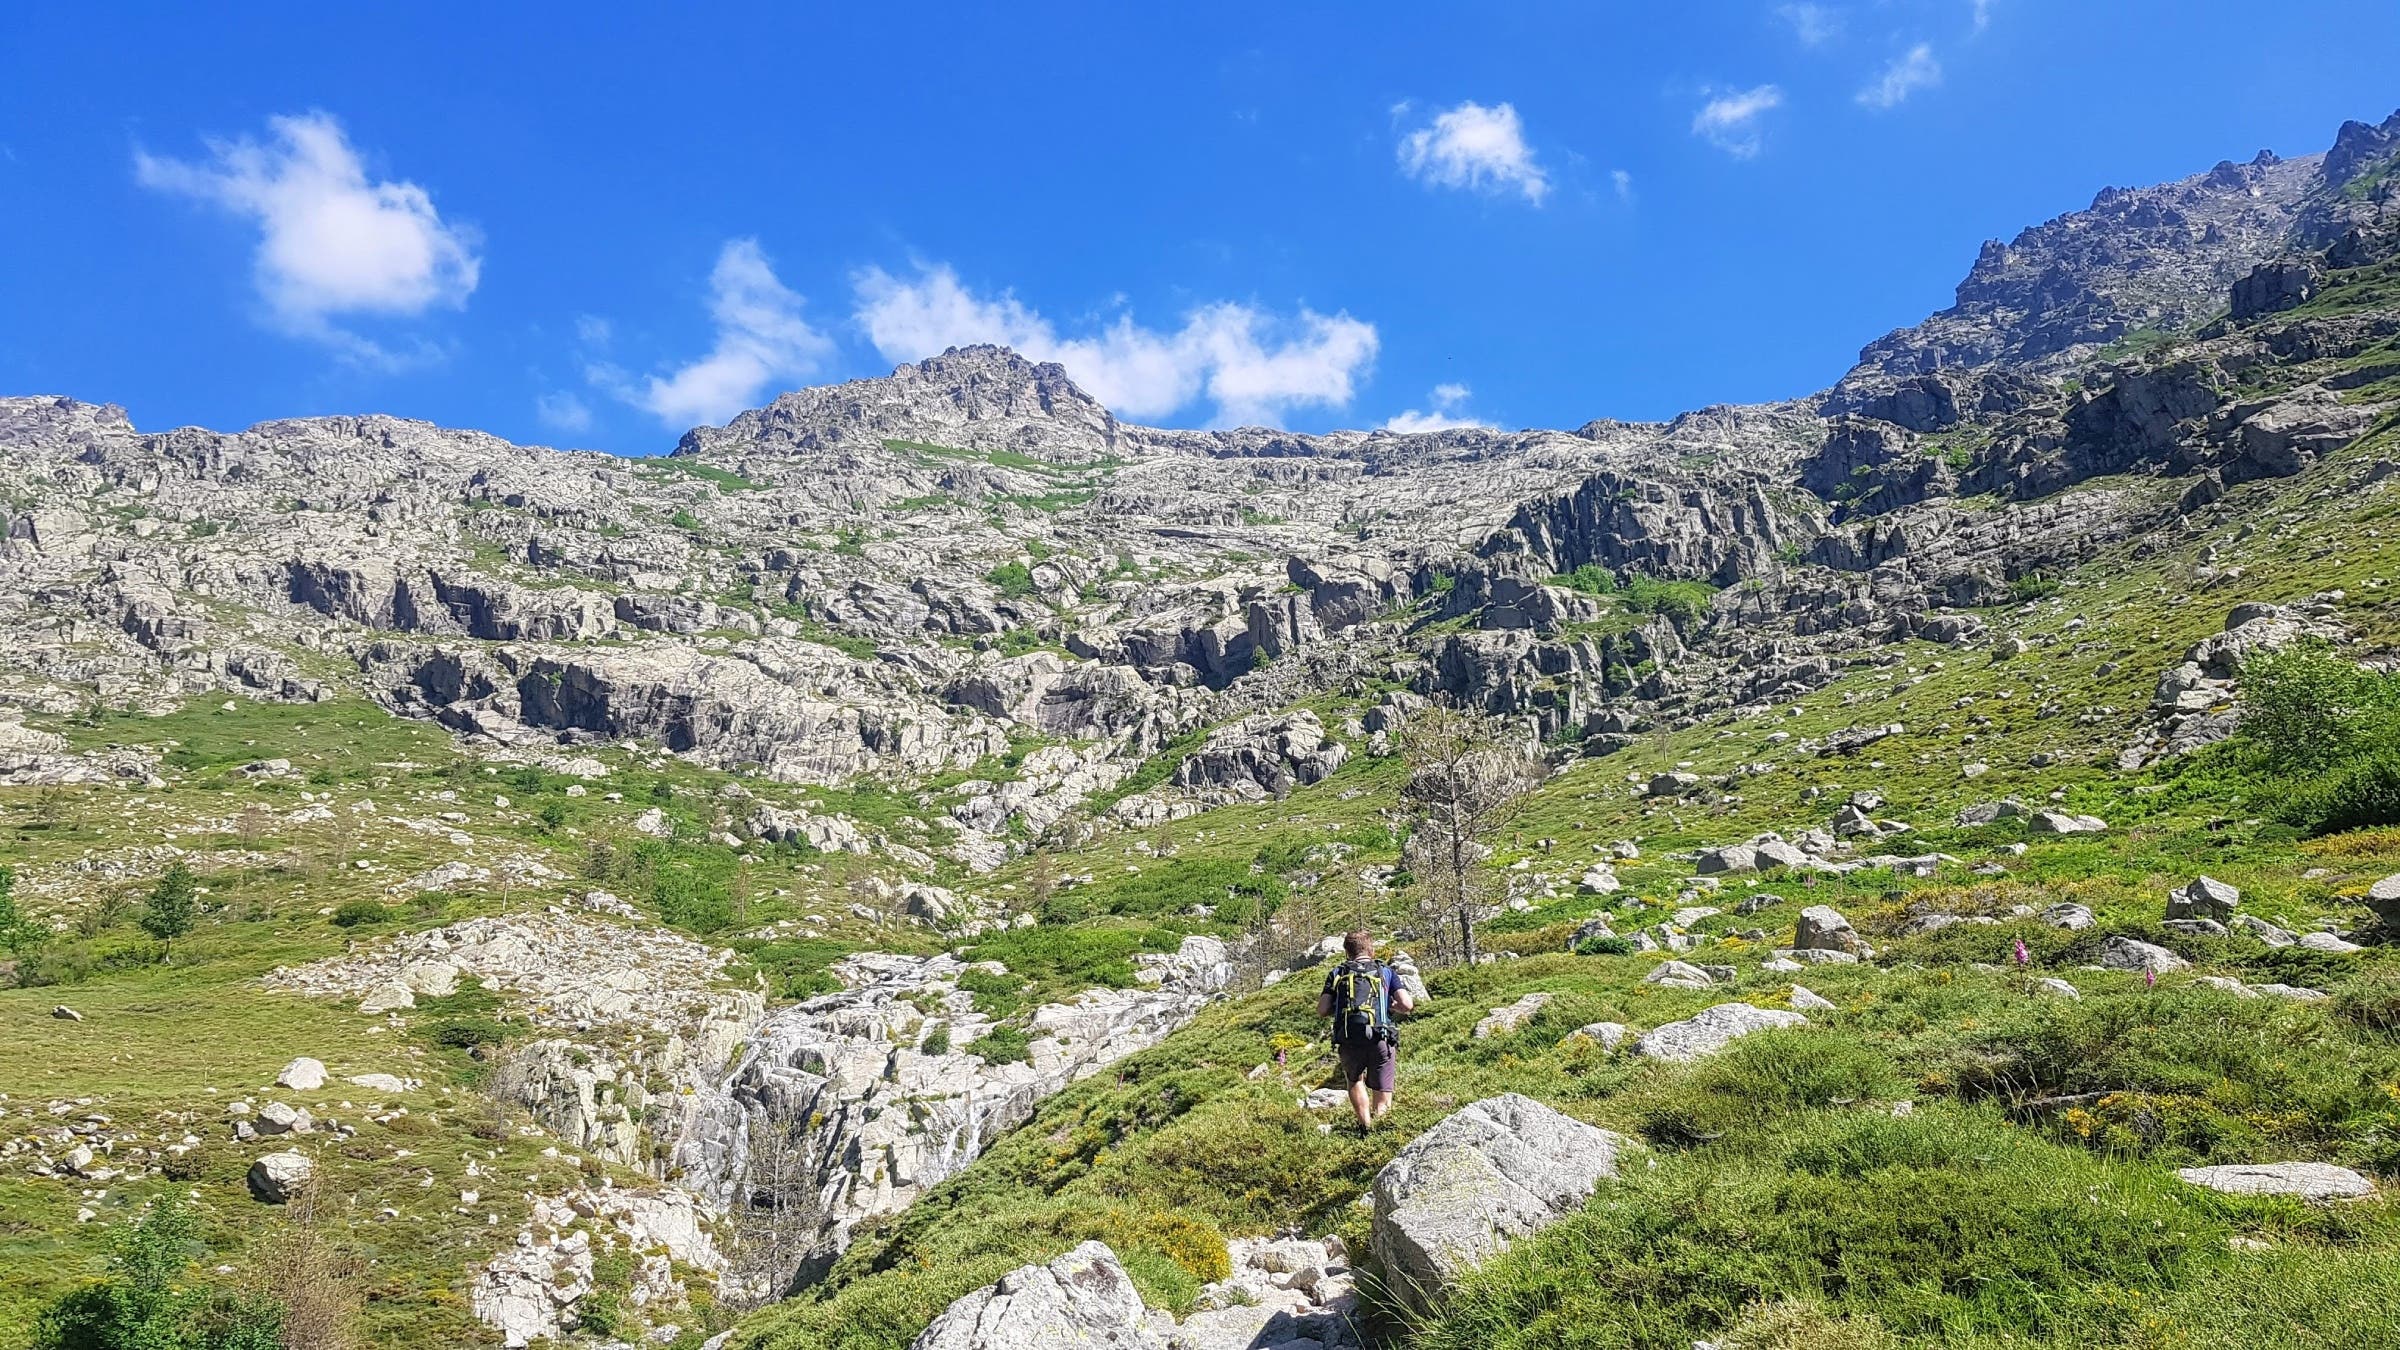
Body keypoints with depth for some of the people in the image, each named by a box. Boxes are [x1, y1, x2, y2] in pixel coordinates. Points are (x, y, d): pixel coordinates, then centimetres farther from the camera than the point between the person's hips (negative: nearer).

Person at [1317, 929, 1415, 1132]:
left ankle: (1365, 1125, 15)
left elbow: (1322, 1010, 6)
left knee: (1355, 1080, 28)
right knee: (1382, 1100, 9)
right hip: (1381, 1040, -1)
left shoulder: (1336, 974, 13)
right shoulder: (1386, 972, 12)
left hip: (1348, 1041, 1)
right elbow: (1407, 1005, 2)